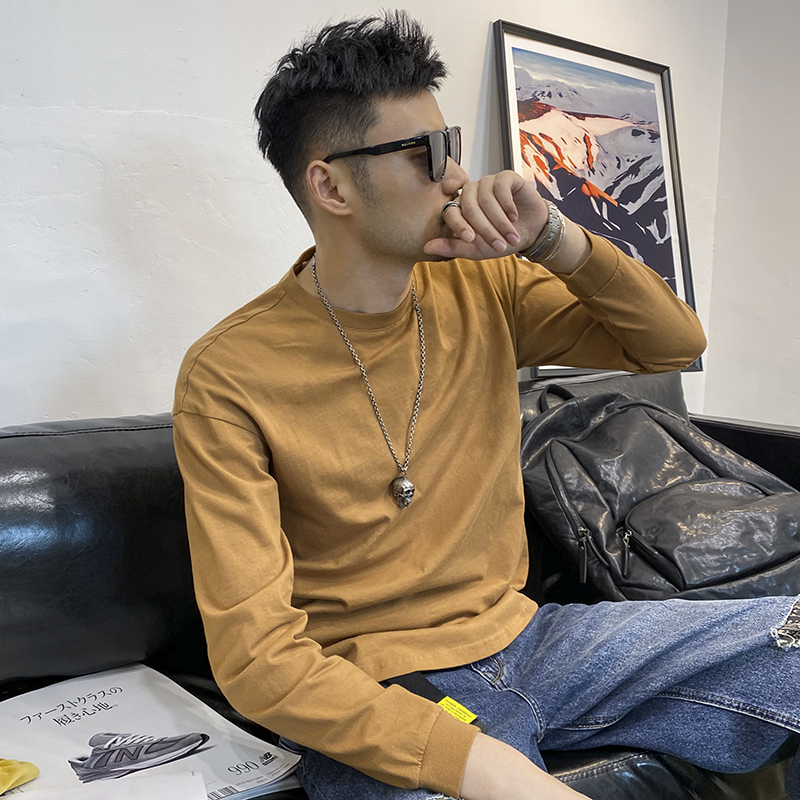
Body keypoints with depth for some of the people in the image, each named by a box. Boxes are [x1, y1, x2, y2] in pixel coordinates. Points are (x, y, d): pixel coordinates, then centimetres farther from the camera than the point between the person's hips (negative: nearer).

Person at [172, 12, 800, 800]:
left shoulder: (482, 288, 1)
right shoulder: (226, 379, -15)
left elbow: (674, 343, 6)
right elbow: (256, 654, -18)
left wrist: (550, 239, -12)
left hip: (521, 636, 5)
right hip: (377, 702, -4)